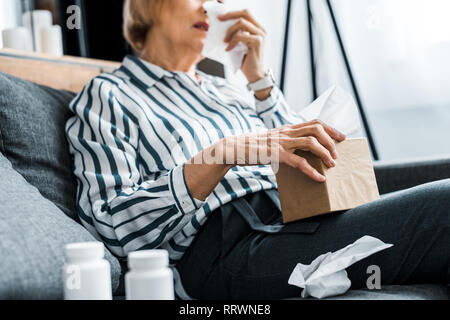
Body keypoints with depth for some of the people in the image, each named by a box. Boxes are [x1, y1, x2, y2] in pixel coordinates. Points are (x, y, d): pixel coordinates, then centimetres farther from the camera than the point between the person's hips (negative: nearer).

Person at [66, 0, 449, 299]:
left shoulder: (226, 90, 28)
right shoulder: (108, 95, 9)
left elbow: (301, 157, 19)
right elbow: (113, 224, -7)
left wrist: (259, 78, 10)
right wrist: (223, 153, -18)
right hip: (224, 250, -7)